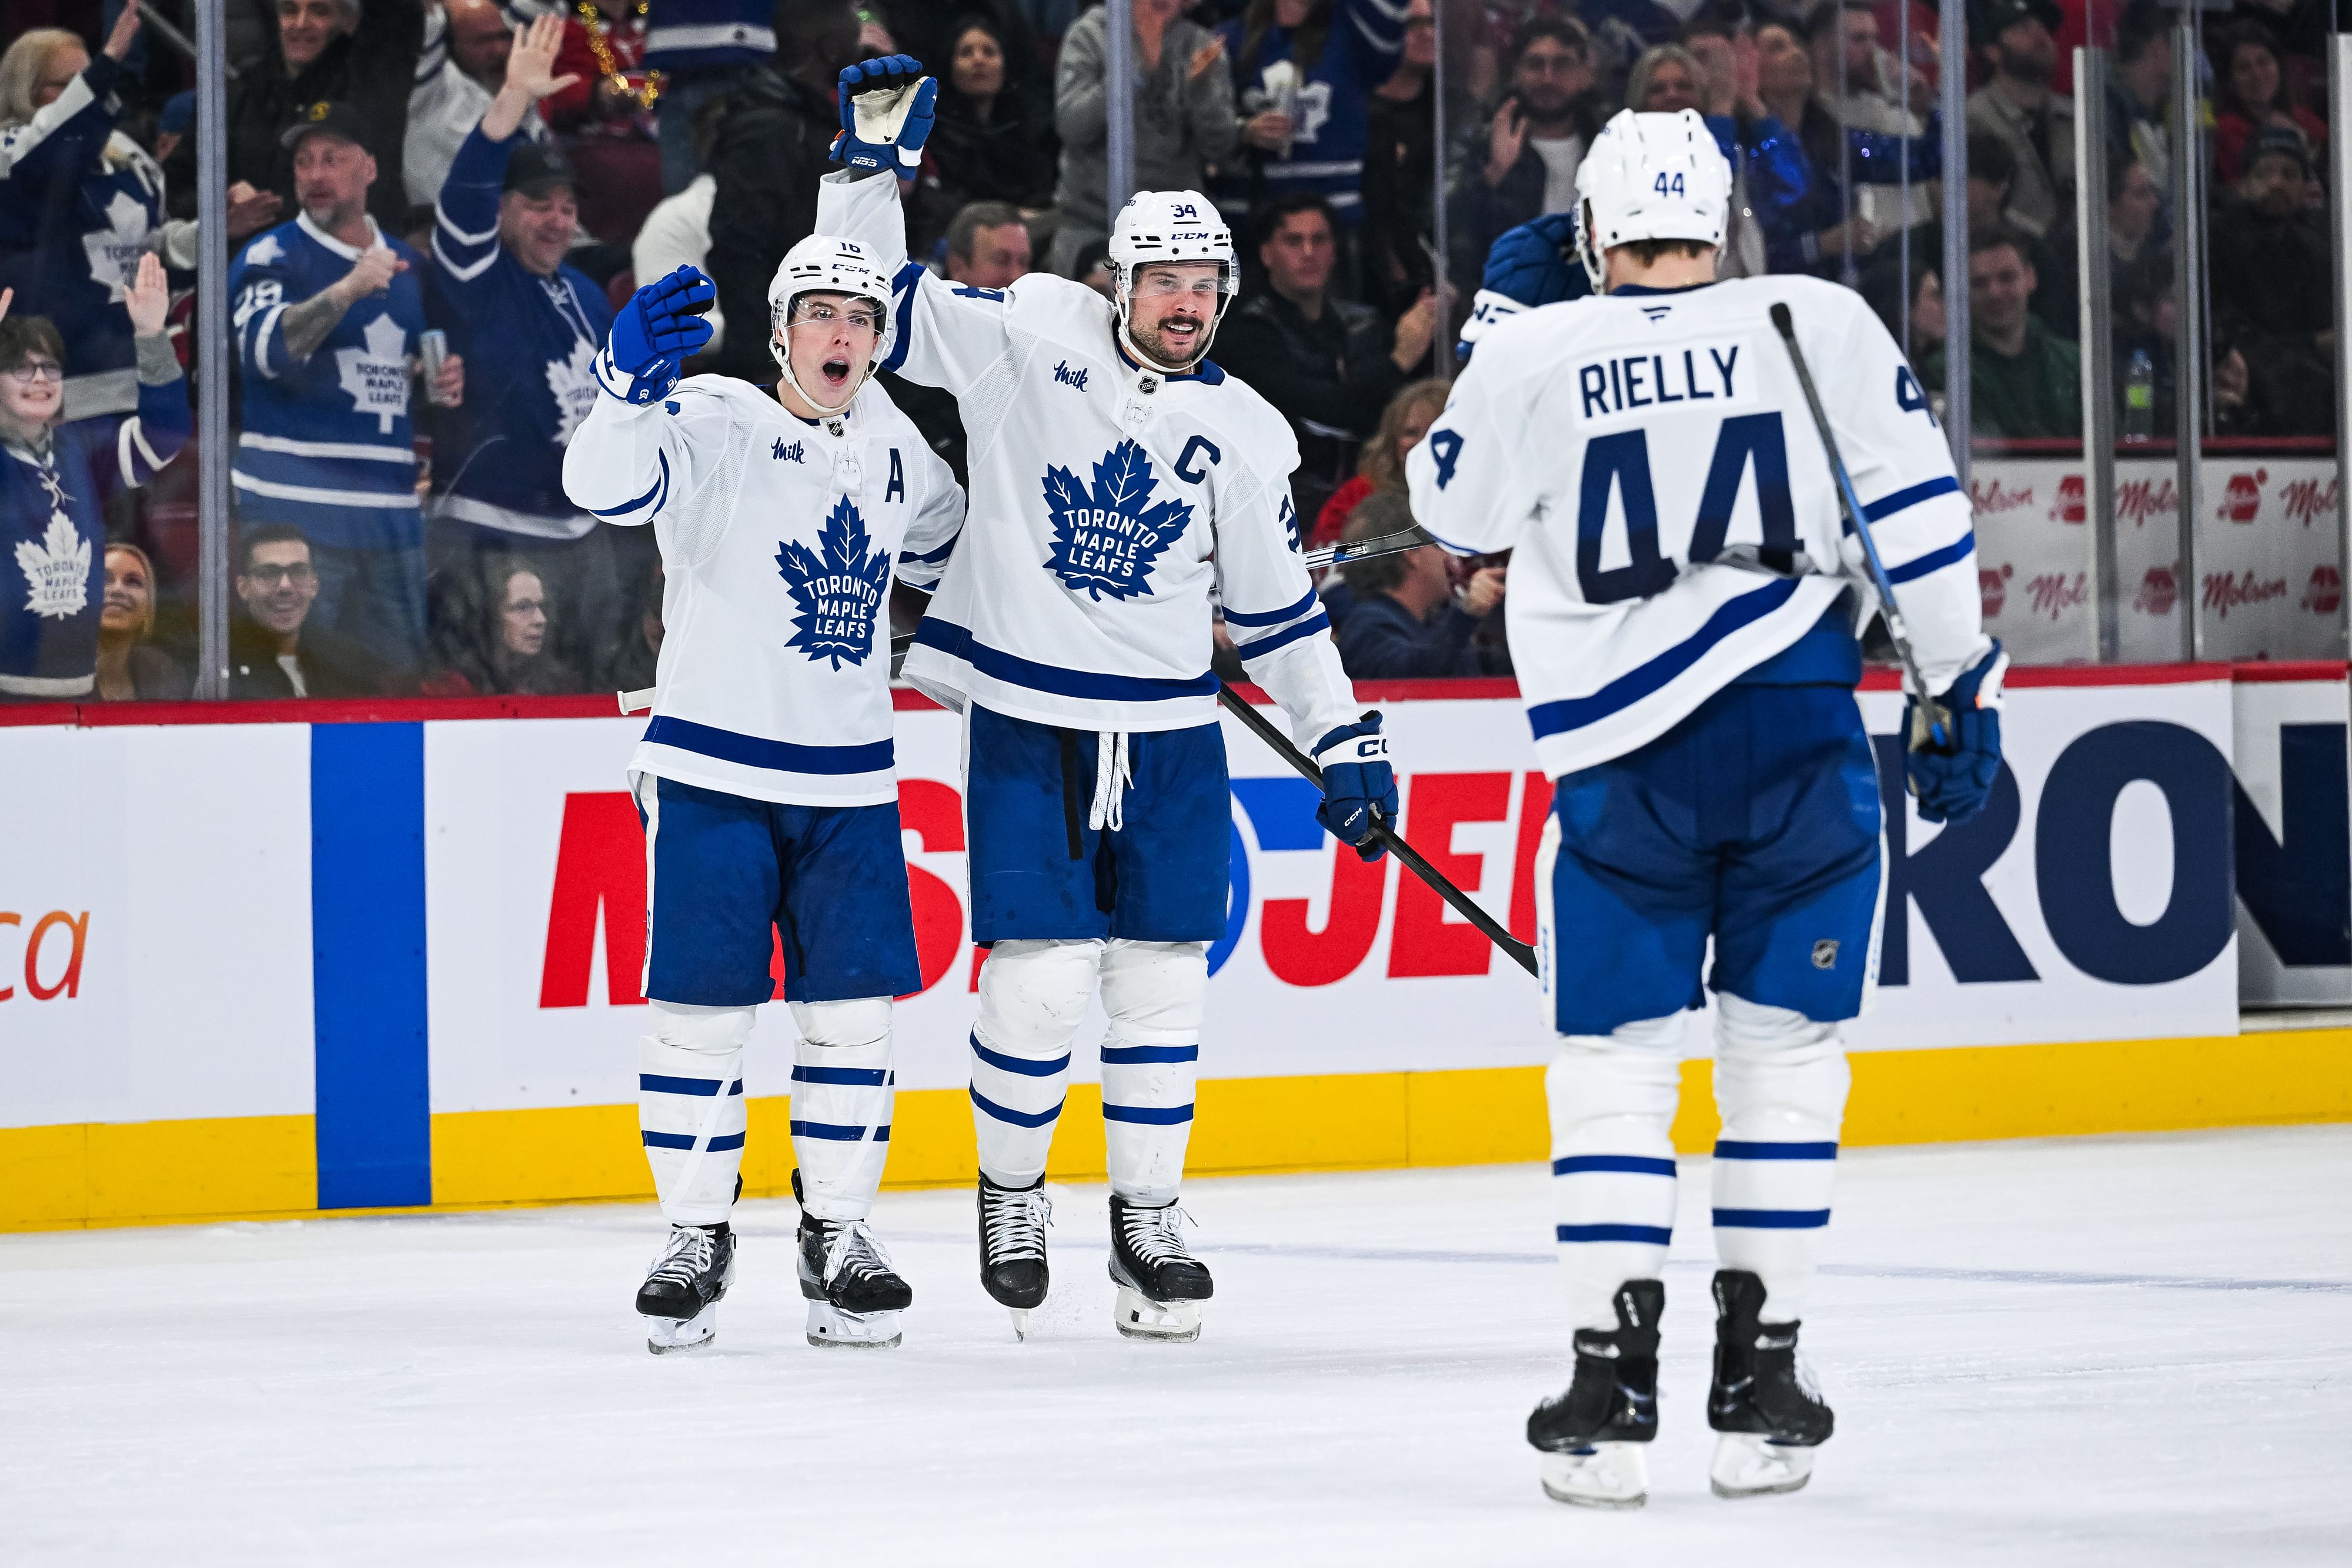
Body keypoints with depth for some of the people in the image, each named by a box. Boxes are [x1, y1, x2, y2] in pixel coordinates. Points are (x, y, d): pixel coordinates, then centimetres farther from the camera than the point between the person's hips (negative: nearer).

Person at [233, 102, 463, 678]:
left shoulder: (410, 266, 16)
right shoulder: (271, 257, -1)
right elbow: (265, 349, -20)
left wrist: (444, 382, 7)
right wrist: (348, 290, -30)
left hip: (391, 516, 6)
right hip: (294, 514, -6)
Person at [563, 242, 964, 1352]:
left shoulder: (891, 449, 10)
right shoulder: (717, 426, -9)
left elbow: (941, 545, 31)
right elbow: (606, 481, -29)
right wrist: (630, 380, -45)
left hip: (849, 782, 5)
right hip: (713, 772, -5)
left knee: (852, 1013, 2)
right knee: (703, 1011, -3)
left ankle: (837, 1236, 13)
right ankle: (695, 1236, 9)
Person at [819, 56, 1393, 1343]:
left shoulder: (1246, 435, 4)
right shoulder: (1031, 337, -3)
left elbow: (1279, 606, 11)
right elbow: (873, 303, 0)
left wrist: (1346, 742, 8)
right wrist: (873, 163, -11)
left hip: (1169, 735, 3)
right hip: (1024, 719, -3)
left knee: (1163, 981, 3)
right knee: (1041, 977, -8)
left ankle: (1147, 1218, 16)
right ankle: (1010, 1193, 14)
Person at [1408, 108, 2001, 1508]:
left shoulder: (1535, 356, 1)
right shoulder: (1820, 323, 1)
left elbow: (1454, 508, 18)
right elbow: (1917, 512, 0)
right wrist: (1963, 693, 8)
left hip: (1624, 751, 0)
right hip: (1801, 736, 0)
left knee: (1612, 1060, 9)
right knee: (1788, 1053, 10)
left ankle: (1613, 1389, 2)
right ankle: (1761, 1388, 9)